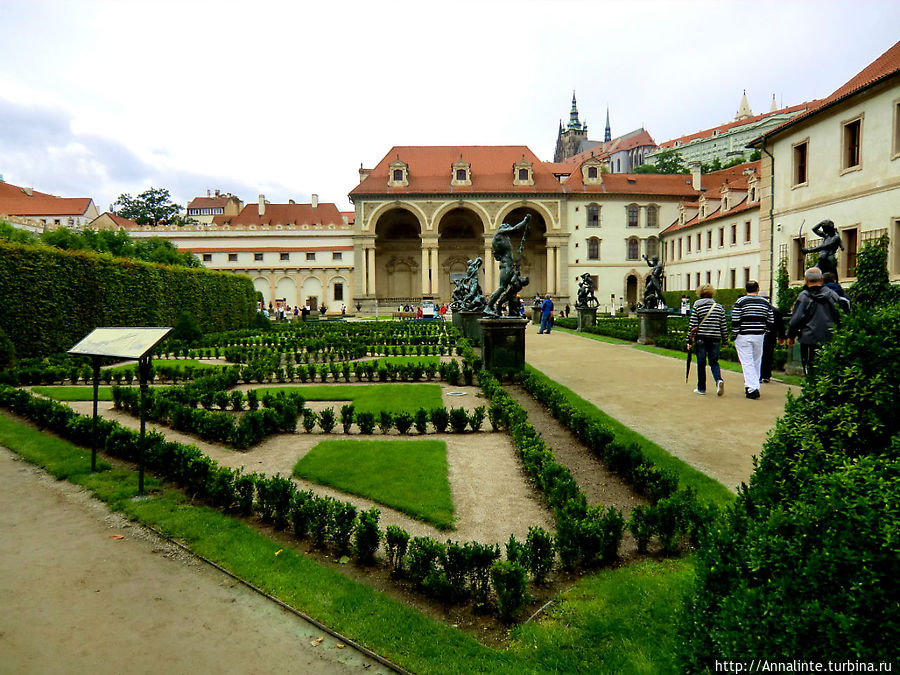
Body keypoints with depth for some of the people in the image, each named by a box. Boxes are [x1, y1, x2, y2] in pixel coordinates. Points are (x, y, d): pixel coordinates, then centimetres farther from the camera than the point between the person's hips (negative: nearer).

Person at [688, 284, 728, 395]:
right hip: (715, 339, 3)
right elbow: (723, 326, 8)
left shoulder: (697, 307, -2)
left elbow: (693, 325, -6)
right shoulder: (719, 307, 7)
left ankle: (701, 388, 12)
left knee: (701, 363, 6)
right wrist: (725, 341, 15)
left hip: (701, 338, -2)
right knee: (714, 362, 12)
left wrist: (689, 340, -1)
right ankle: (719, 380, -14)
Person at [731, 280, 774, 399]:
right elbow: (771, 323, 8)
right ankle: (754, 386, 20)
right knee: (756, 362, 14)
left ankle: (752, 388, -11)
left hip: (743, 336, -4)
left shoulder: (740, 301, -6)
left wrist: (734, 336, -1)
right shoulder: (766, 302, 8)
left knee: (747, 363, -4)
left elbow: (735, 321, -9)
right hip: (759, 336, 4)